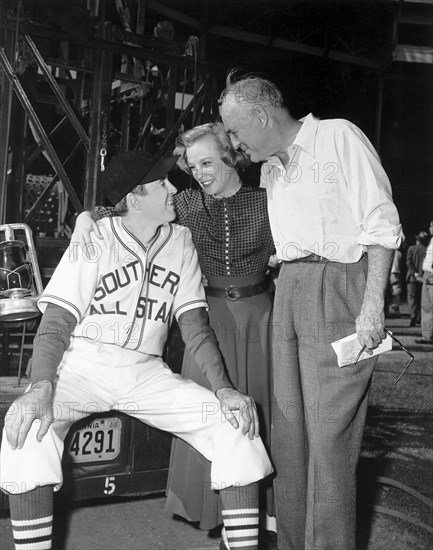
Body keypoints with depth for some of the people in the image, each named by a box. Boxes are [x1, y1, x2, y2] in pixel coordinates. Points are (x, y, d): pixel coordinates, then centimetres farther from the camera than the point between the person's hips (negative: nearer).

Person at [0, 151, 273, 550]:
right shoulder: (95, 239, -6)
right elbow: (56, 323, -11)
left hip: (147, 373, 3)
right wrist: (41, 388, -31)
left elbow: (194, 324, 2)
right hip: (83, 366, -3)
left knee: (236, 422, -17)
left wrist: (222, 389, -14)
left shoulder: (181, 240, 4)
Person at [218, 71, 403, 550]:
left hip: (339, 285, -7)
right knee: (287, 432, 8)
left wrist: (373, 306, -15)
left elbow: (381, 226, -8)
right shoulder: (270, 169, 19)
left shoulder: (339, 137, -3)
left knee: (328, 437, -7)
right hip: (288, 292, 7)